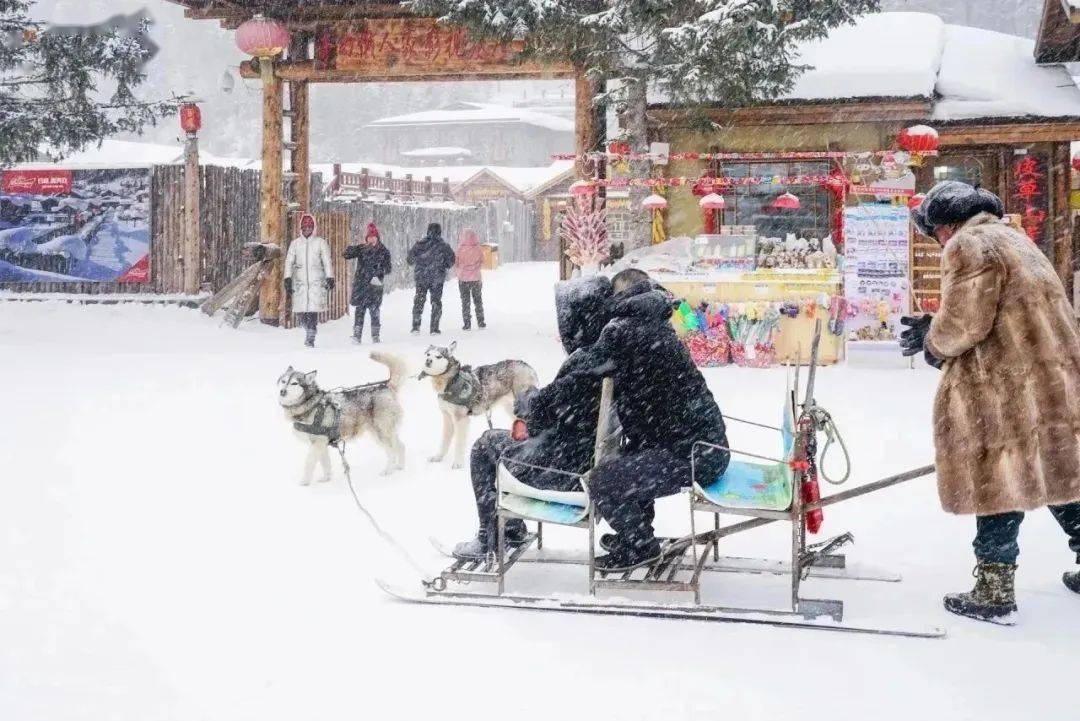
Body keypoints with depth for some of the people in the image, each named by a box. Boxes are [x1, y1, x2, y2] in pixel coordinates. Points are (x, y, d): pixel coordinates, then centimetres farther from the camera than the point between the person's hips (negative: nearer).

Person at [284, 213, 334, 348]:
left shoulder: (321, 242, 4)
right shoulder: (295, 243, 9)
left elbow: (327, 262, 4)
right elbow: (289, 262, 8)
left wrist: (330, 278, -4)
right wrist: (287, 279, 0)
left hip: (316, 281, -2)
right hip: (299, 281, 2)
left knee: (313, 310, -12)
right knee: (300, 312, -3)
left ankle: (310, 338, -5)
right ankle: (307, 329, 24)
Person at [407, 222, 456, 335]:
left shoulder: (420, 245, -4)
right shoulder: (444, 246, -5)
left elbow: (410, 258, -1)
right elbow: (451, 261, -2)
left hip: (421, 277, 1)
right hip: (437, 278, -1)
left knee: (419, 301, 10)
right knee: (436, 302, 9)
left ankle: (416, 326, 3)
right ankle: (434, 328, 5)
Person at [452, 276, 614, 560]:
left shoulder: (585, 362, -27)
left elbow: (542, 409, -19)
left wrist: (524, 401, 1)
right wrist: (536, 402, 3)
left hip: (568, 472, -9)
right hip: (594, 460, 9)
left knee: (485, 446, 13)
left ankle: (489, 539, 22)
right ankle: (512, 528, 36)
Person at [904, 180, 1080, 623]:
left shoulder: (968, 245, -11)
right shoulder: (1011, 239, 21)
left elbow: (963, 323, -18)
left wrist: (932, 341, 3)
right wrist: (935, 333, 16)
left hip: (1007, 394, -9)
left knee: (1000, 483, -2)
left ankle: (994, 590, 6)